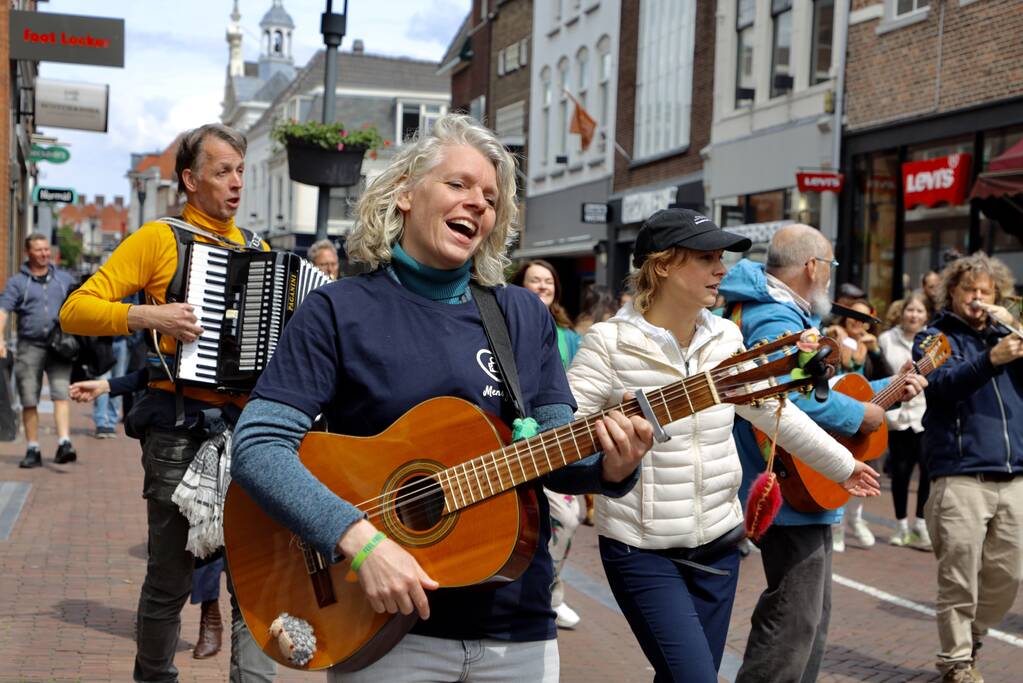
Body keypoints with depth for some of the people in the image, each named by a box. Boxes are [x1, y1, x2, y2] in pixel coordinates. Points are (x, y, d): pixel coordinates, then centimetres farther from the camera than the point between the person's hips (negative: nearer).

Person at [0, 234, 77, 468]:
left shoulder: (63, 279, 14)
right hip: (29, 346, 0)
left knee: (61, 394, -13)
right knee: (29, 401, 3)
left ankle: (64, 444, -19)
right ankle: (33, 450, 11)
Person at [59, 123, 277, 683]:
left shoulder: (256, 248, 16)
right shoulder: (159, 238, 1)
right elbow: (75, 310, -4)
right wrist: (148, 315, -18)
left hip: (246, 425, 4)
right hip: (181, 426, -4)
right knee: (170, 577, 7)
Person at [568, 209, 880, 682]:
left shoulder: (726, 337, 4)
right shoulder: (610, 341, -13)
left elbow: (776, 411, 15)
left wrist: (842, 466, 22)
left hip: (718, 542, 6)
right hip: (641, 550, -5)